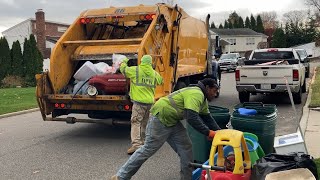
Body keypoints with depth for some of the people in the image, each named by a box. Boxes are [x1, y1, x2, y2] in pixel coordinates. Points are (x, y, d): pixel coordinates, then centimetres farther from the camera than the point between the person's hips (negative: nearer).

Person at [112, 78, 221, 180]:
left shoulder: (202, 99, 13)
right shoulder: (196, 95, -20)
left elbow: (207, 118, 20)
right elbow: (192, 118, -29)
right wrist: (208, 132, -21)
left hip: (172, 121, 10)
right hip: (160, 117, -10)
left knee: (186, 148, 5)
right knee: (148, 150, -4)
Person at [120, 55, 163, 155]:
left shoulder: (135, 70, -4)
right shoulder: (154, 73, 10)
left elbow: (123, 69, 7)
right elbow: (160, 81, 28)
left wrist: (124, 61, 26)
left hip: (139, 101, -5)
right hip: (150, 102, 5)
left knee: (136, 122, -7)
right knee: (145, 123, 17)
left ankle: (136, 144, -19)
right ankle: (144, 142, 27)